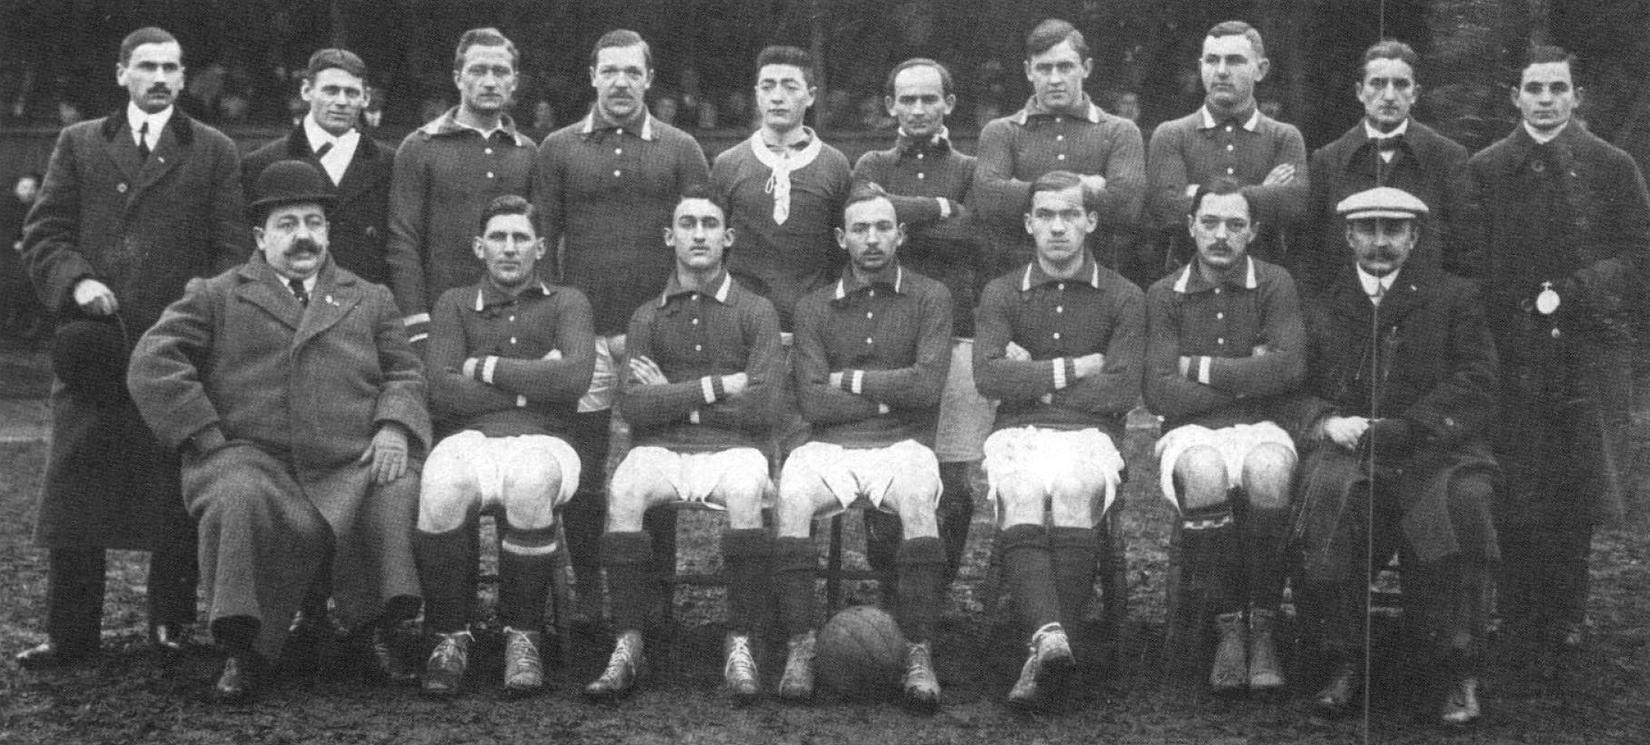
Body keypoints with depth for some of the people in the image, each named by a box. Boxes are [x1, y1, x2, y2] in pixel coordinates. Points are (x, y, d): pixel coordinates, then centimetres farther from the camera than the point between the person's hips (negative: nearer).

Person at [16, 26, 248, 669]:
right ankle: (71, 633, 7)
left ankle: (172, 626, 13)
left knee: (174, 498, 1)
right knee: (73, 491, 1)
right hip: (93, 347, 2)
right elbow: (43, 235, 9)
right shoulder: (79, 145, 15)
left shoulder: (213, 152, 10)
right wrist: (76, 281, -10)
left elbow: (231, 249, 5)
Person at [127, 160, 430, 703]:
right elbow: (151, 364, 4)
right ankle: (242, 652, -18)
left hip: (352, 464, 2)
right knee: (239, 502, -35)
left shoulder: (370, 301, 25)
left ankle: (374, 631, -5)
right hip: (251, 456, -2)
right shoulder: (215, 297, 15)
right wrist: (209, 439, -6)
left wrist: (394, 427, -4)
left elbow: (404, 373, 19)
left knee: (404, 494, -28)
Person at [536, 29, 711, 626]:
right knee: (581, 479, 2)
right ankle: (588, 601, 12)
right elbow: (543, 240, 9)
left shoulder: (680, 150, 7)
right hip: (583, 335, 1)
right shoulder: (558, 149, 9)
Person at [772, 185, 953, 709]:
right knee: (792, 492, -32)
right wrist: (891, 394, -3)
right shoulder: (814, 308, 14)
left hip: (903, 445, -1)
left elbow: (927, 385, -5)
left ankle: (919, 656, -34)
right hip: (831, 448, 1)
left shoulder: (929, 298, 9)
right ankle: (800, 648, -27)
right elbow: (813, 403, 2)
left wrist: (849, 380, 0)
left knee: (917, 494, -35)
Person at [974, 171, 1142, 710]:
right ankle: (1050, 637, -48)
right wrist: (1073, 370, -5)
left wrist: (1033, 377, 0)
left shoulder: (1122, 298, 11)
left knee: (1075, 487, -35)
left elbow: (1121, 391, -3)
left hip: (1090, 433, -1)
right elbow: (988, 375, -2)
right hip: (1017, 433, 1)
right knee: (1019, 491, -34)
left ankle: (1044, 657, -38)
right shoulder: (1001, 294, 15)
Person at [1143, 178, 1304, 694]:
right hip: (1191, 433, 0)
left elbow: (1290, 367, -10)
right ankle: (1229, 627, -25)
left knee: (1267, 470, -36)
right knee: (1204, 472, -37)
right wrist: (1247, 378, -4)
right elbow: (1159, 394, -3)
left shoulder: (1274, 284, 7)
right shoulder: (1165, 295, 8)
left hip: (1260, 427, 0)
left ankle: (1263, 628, -25)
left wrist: (1201, 369, -5)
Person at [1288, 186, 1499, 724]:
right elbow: (1295, 393, 13)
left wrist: (1401, 429, -12)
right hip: (1347, 452, 1)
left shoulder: (1455, 299, 14)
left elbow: (1476, 392, 2)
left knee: (1464, 498, -35)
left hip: (1436, 451, -1)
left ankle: (1458, 672, -24)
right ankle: (1344, 665, -24)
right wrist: (1326, 422, -11)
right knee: (1326, 492, -34)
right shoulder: (1321, 307, 20)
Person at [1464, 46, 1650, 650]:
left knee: (1577, 489, 1)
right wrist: (1523, 308, -7)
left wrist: (1569, 294, -10)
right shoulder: (1485, 170, 8)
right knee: (1515, 487, -1)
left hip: (1589, 346, 0)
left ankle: (1566, 616, 11)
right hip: (1512, 350, 0)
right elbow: (1471, 264, 5)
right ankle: (1519, 616, 9)